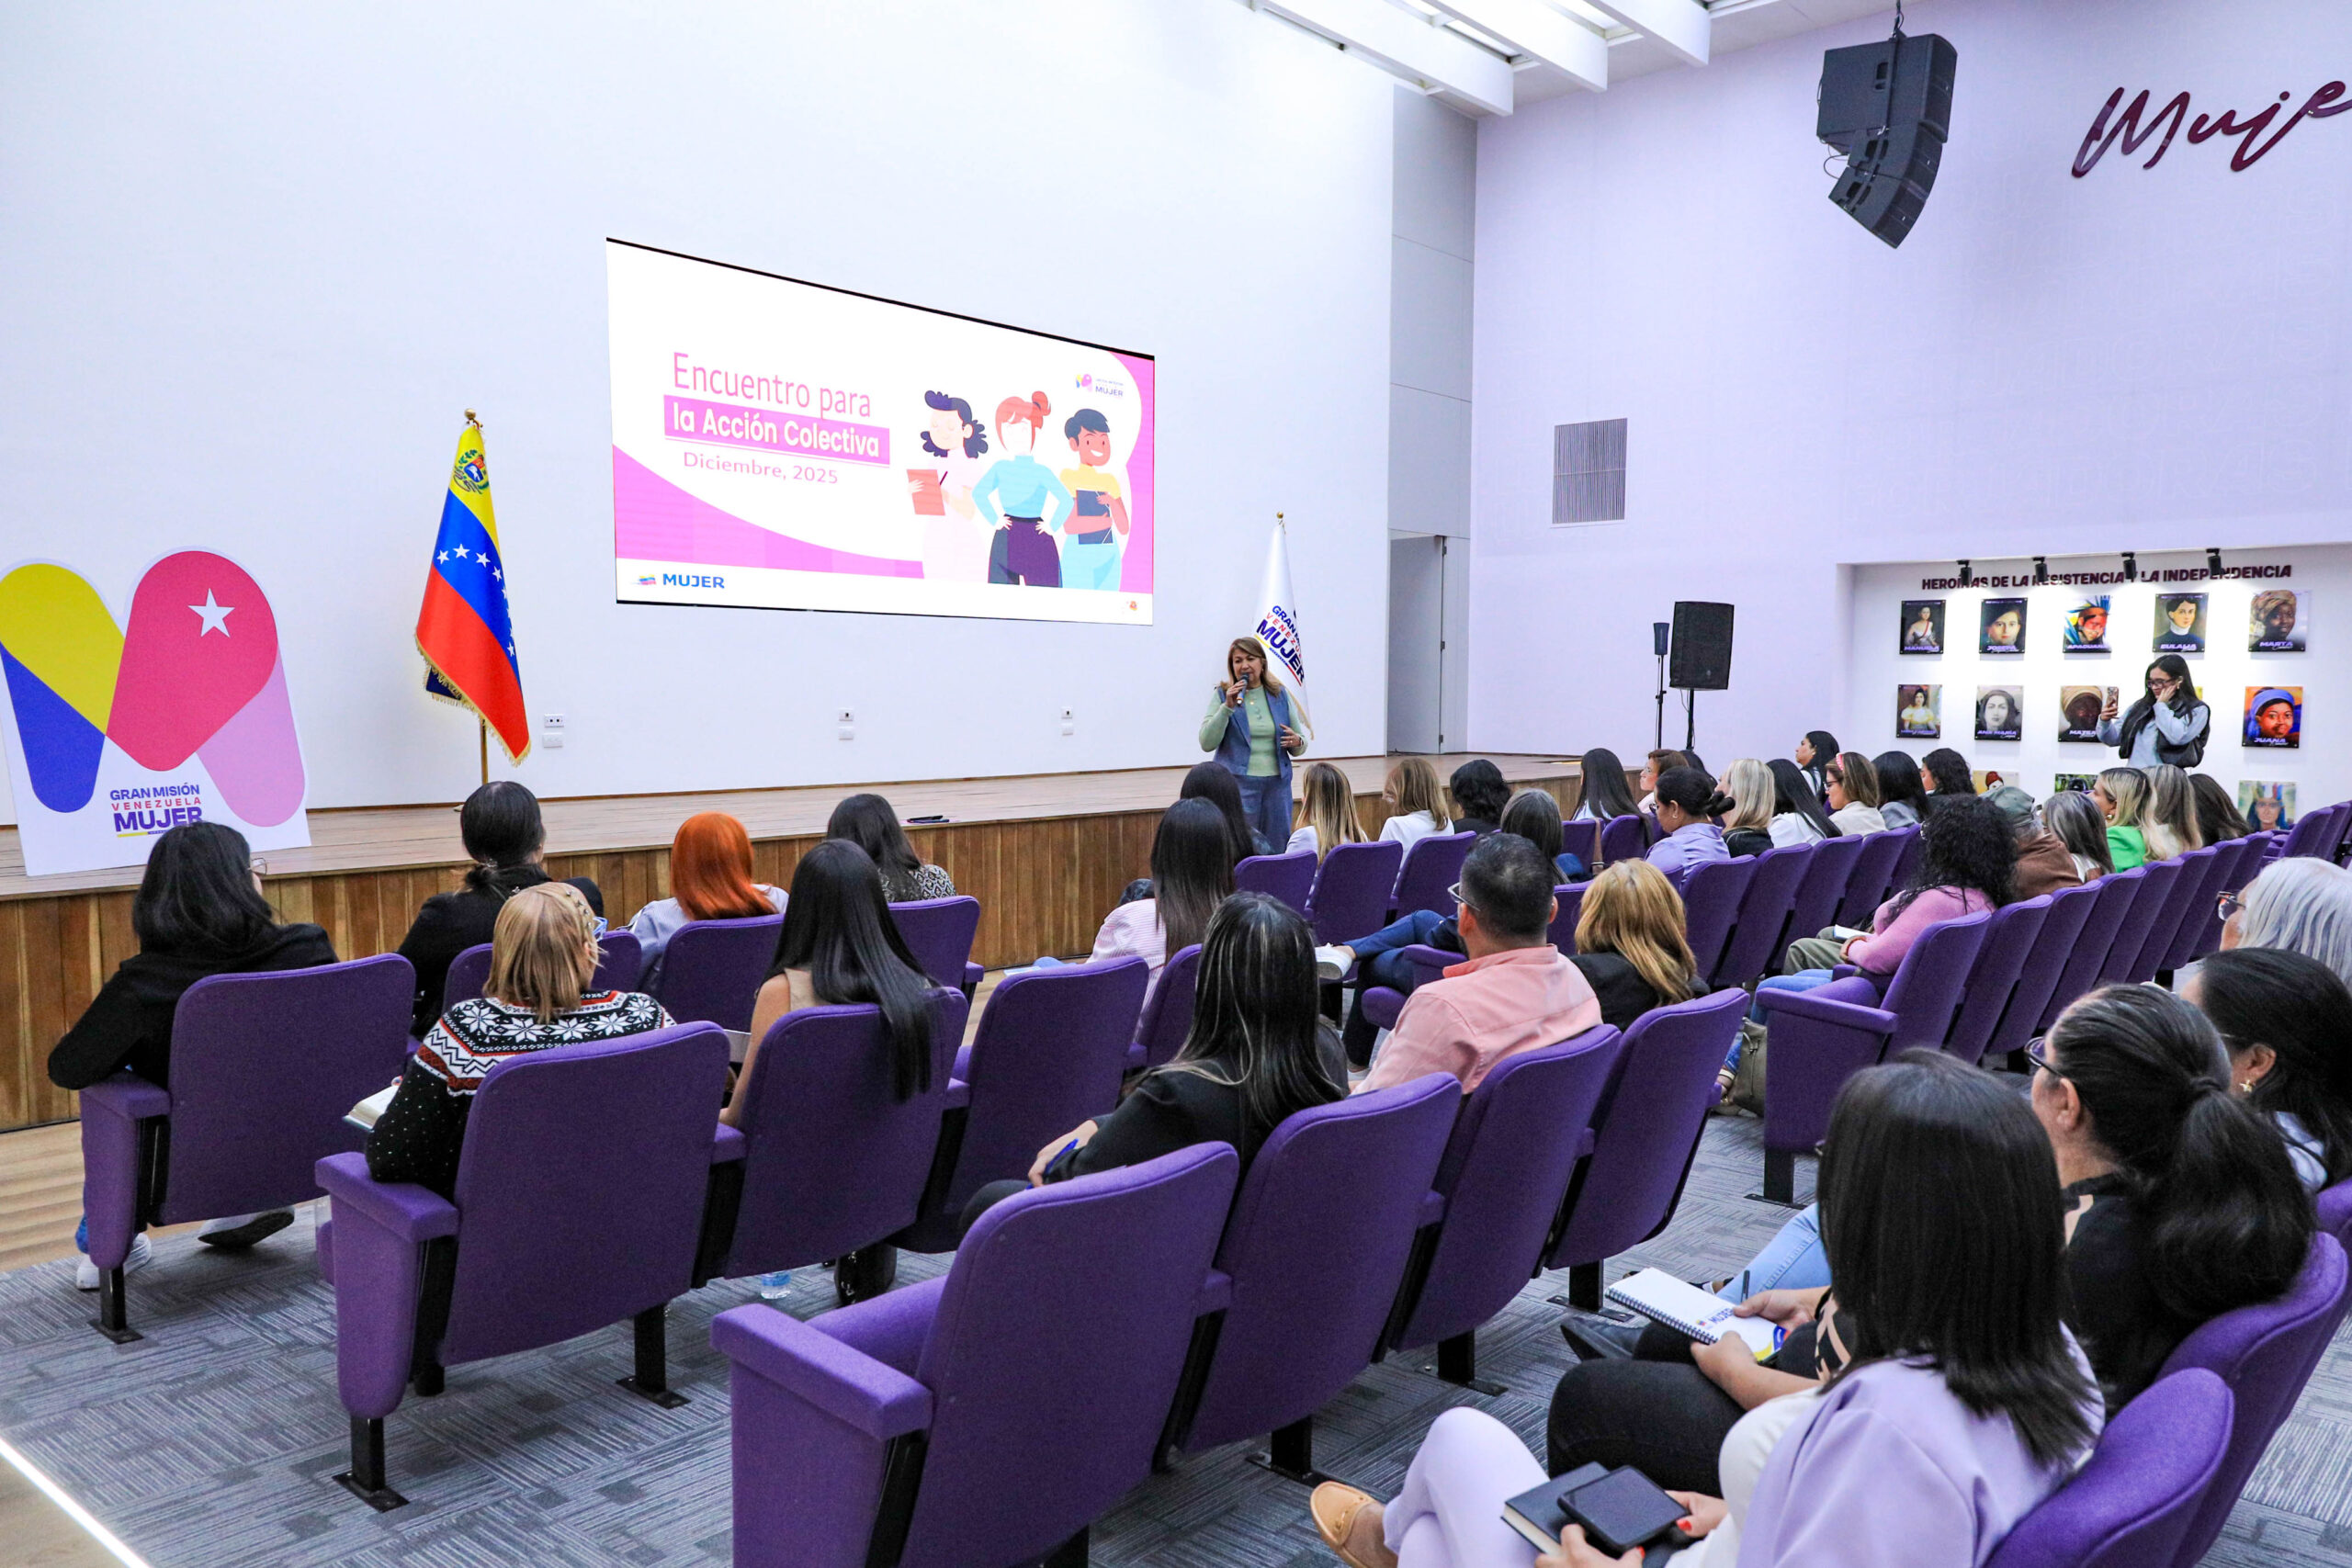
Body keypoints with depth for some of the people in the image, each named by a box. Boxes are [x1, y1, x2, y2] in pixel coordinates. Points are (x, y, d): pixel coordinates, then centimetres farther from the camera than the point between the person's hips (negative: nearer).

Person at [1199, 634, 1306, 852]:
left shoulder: (1280, 695, 10)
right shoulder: (1222, 695, 2)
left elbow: (1299, 748, 15)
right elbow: (1207, 743, -9)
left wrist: (1296, 742, -9)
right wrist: (1228, 707, -17)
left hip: (1277, 783, 3)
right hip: (1238, 783, -3)